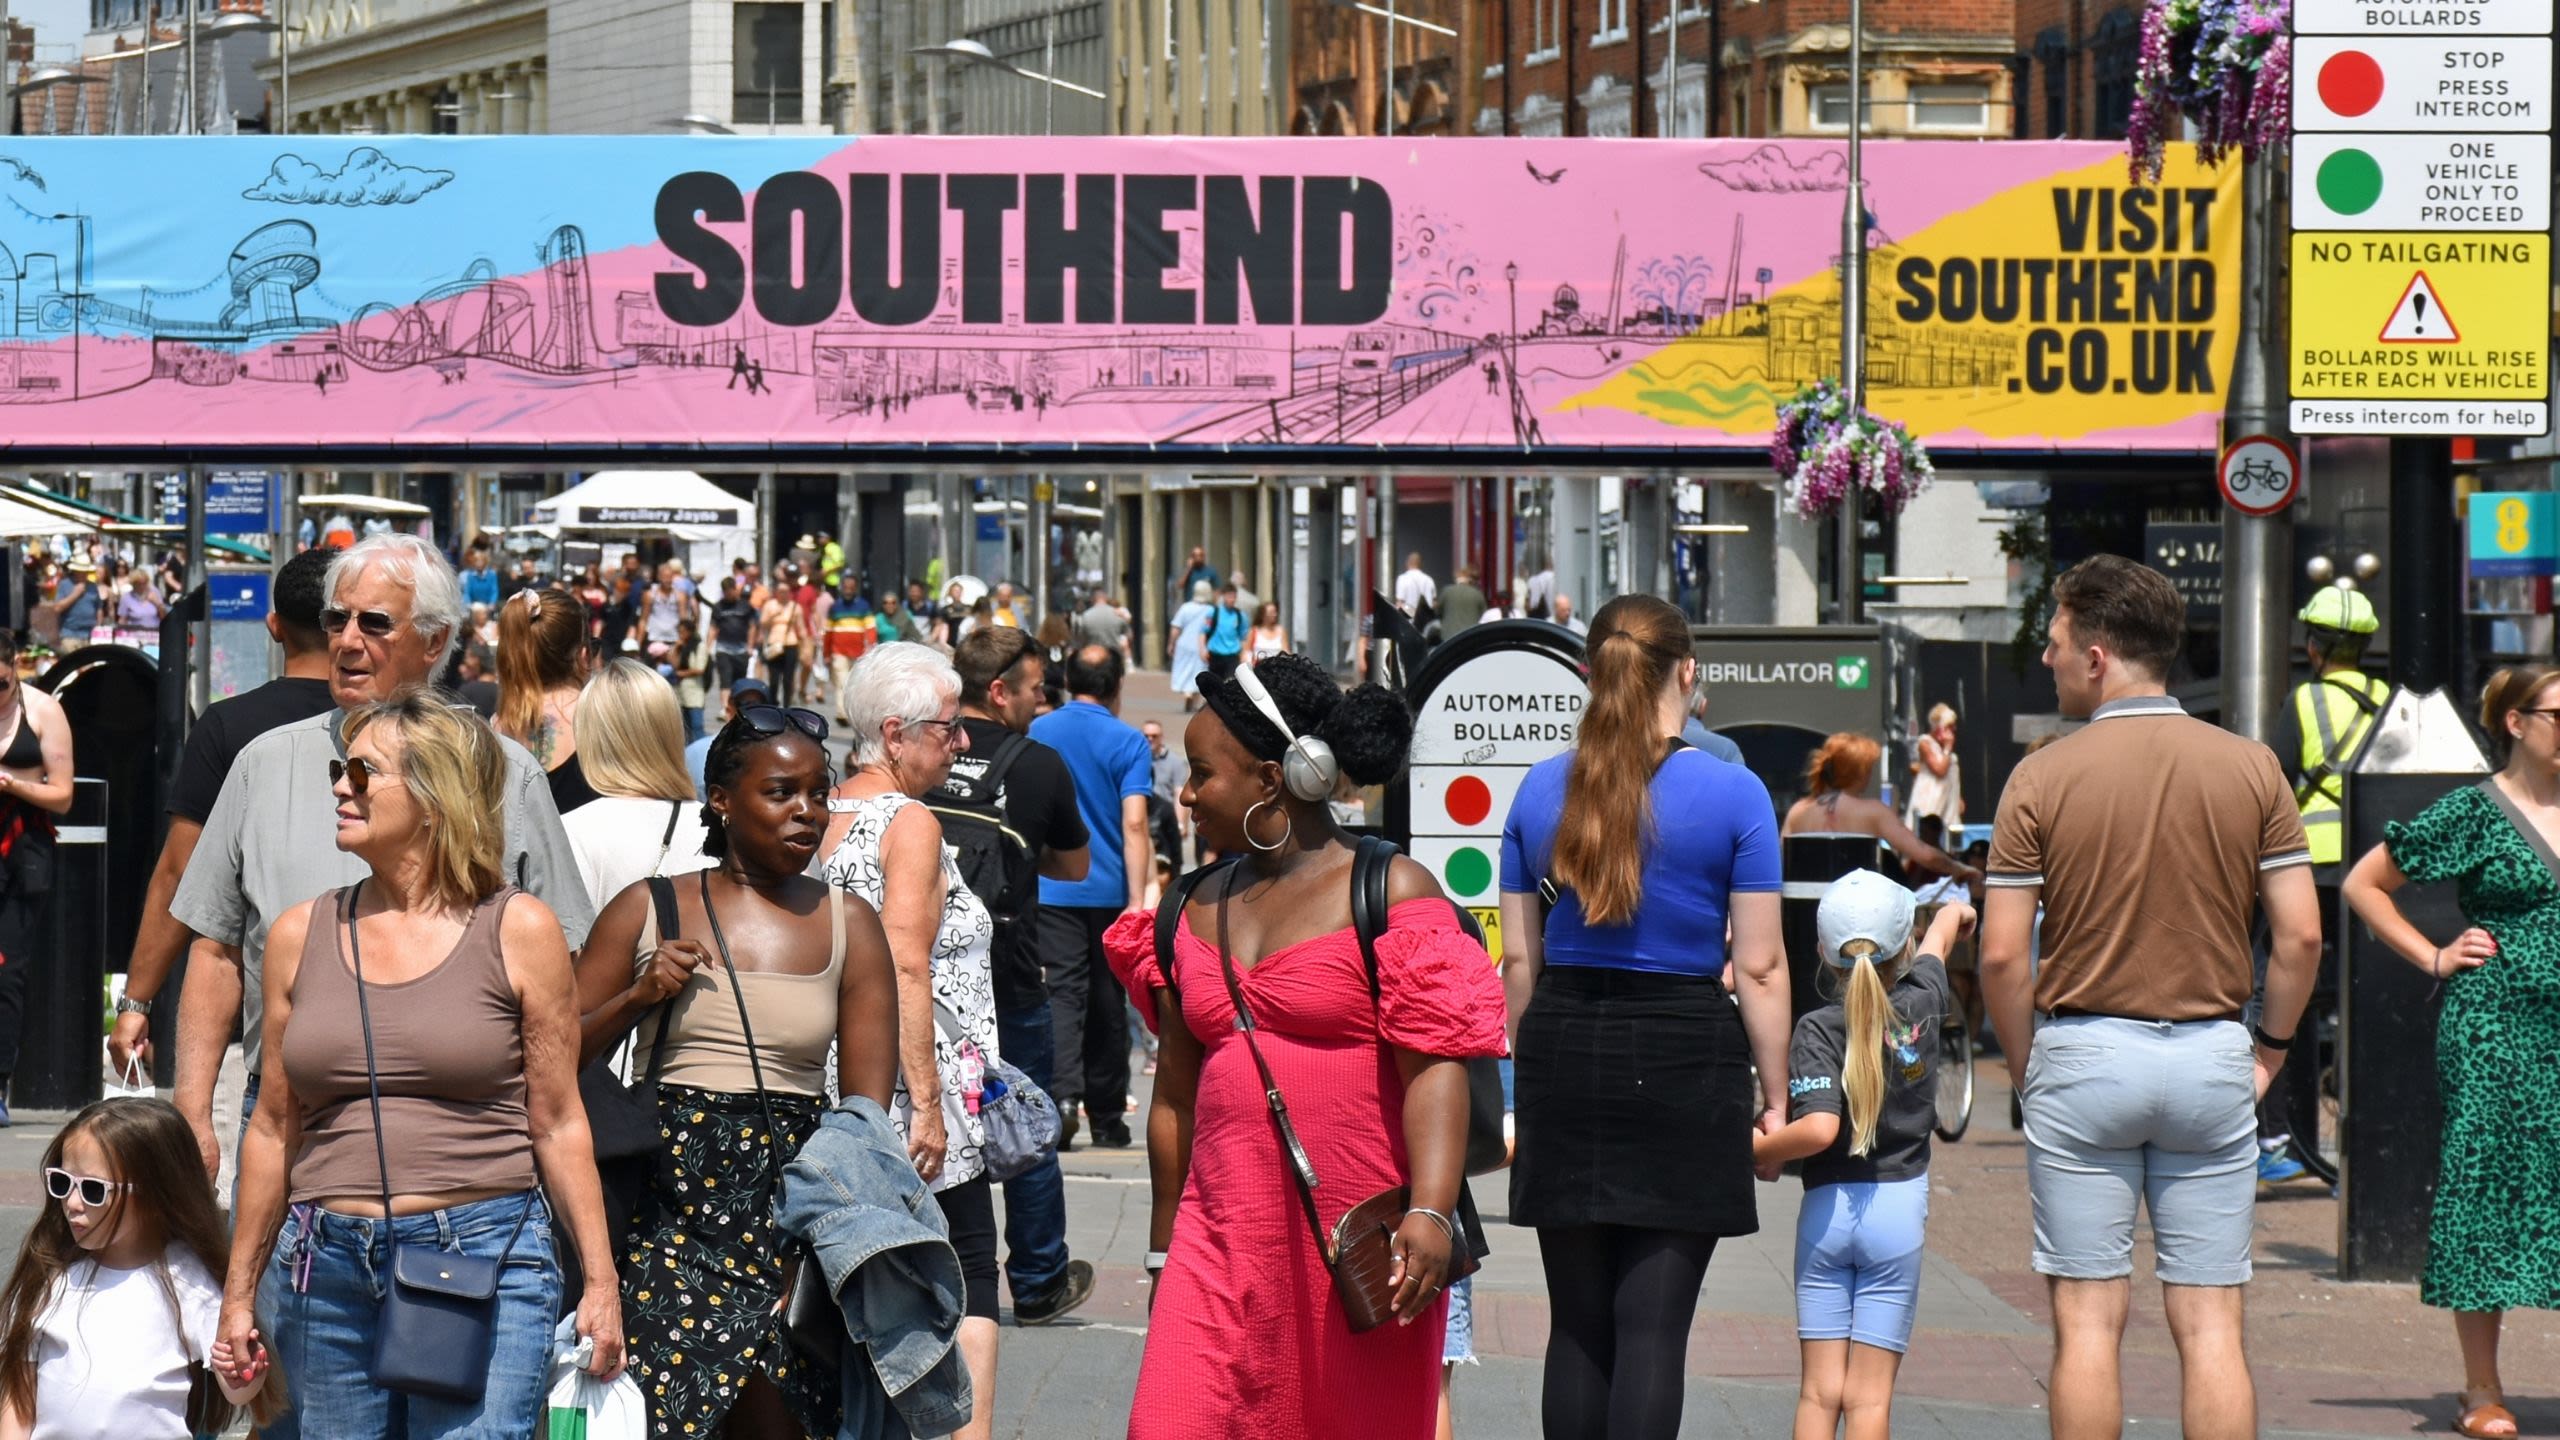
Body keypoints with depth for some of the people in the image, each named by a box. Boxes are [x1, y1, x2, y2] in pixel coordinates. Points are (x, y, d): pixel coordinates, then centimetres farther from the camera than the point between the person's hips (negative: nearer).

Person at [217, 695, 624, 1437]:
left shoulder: (518, 931, 1)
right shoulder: (301, 936, 10)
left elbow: (559, 1124, 2)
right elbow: (274, 1130, 15)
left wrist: (600, 1282, 0)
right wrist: (239, 1291, 15)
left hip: (485, 1262, -3)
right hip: (328, 1272, 4)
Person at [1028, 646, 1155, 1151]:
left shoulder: (1037, 733, 4)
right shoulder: (1129, 742, -4)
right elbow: (1134, 825, -12)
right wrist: (1138, 899, -13)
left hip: (1051, 888, 1)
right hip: (1109, 891, -1)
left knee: (1062, 992, -4)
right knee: (1108, 1000, 9)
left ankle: (1062, 1095, -26)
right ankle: (1107, 1117, 17)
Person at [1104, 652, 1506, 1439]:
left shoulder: (1391, 893, -4)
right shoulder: (1204, 908, 14)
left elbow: (1435, 1065, -14)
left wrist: (1431, 1210, -28)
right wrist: (1163, 1253, 19)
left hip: (1358, 1247, -5)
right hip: (1222, 1239, 5)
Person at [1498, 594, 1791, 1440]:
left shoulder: (1541, 790, 6)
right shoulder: (1732, 794, -4)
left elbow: (1518, 958, 9)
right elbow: (1758, 965, -6)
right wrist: (1774, 1094, 1)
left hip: (1562, 1052, 4)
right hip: (1683, 1054, -3)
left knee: (1577, 1327, 11)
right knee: (1653, 1328, -3)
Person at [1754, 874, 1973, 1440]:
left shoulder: (1817, 1031, -9)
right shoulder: (1922, 1005, 0)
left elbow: (1819, 1128, -22)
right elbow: (1940, 936, 24)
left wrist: (1758, 1148, -5)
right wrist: (1951, 916, 45)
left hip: (1826, 1209, -1)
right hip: (1898, 1207, 1)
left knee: (1819, 1392, 4)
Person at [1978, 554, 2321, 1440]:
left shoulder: (2043, 778, -6)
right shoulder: (2249, 769, 1)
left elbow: (2001, 953, -8)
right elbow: (2300, 935, -1)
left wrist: (2027, 1064, 7)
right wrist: (2270, 1050, 12)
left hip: (2083, 1052, -2)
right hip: (2211, 1052, 2)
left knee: (2088, 1320, 3)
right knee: (2210, 1325, 4)